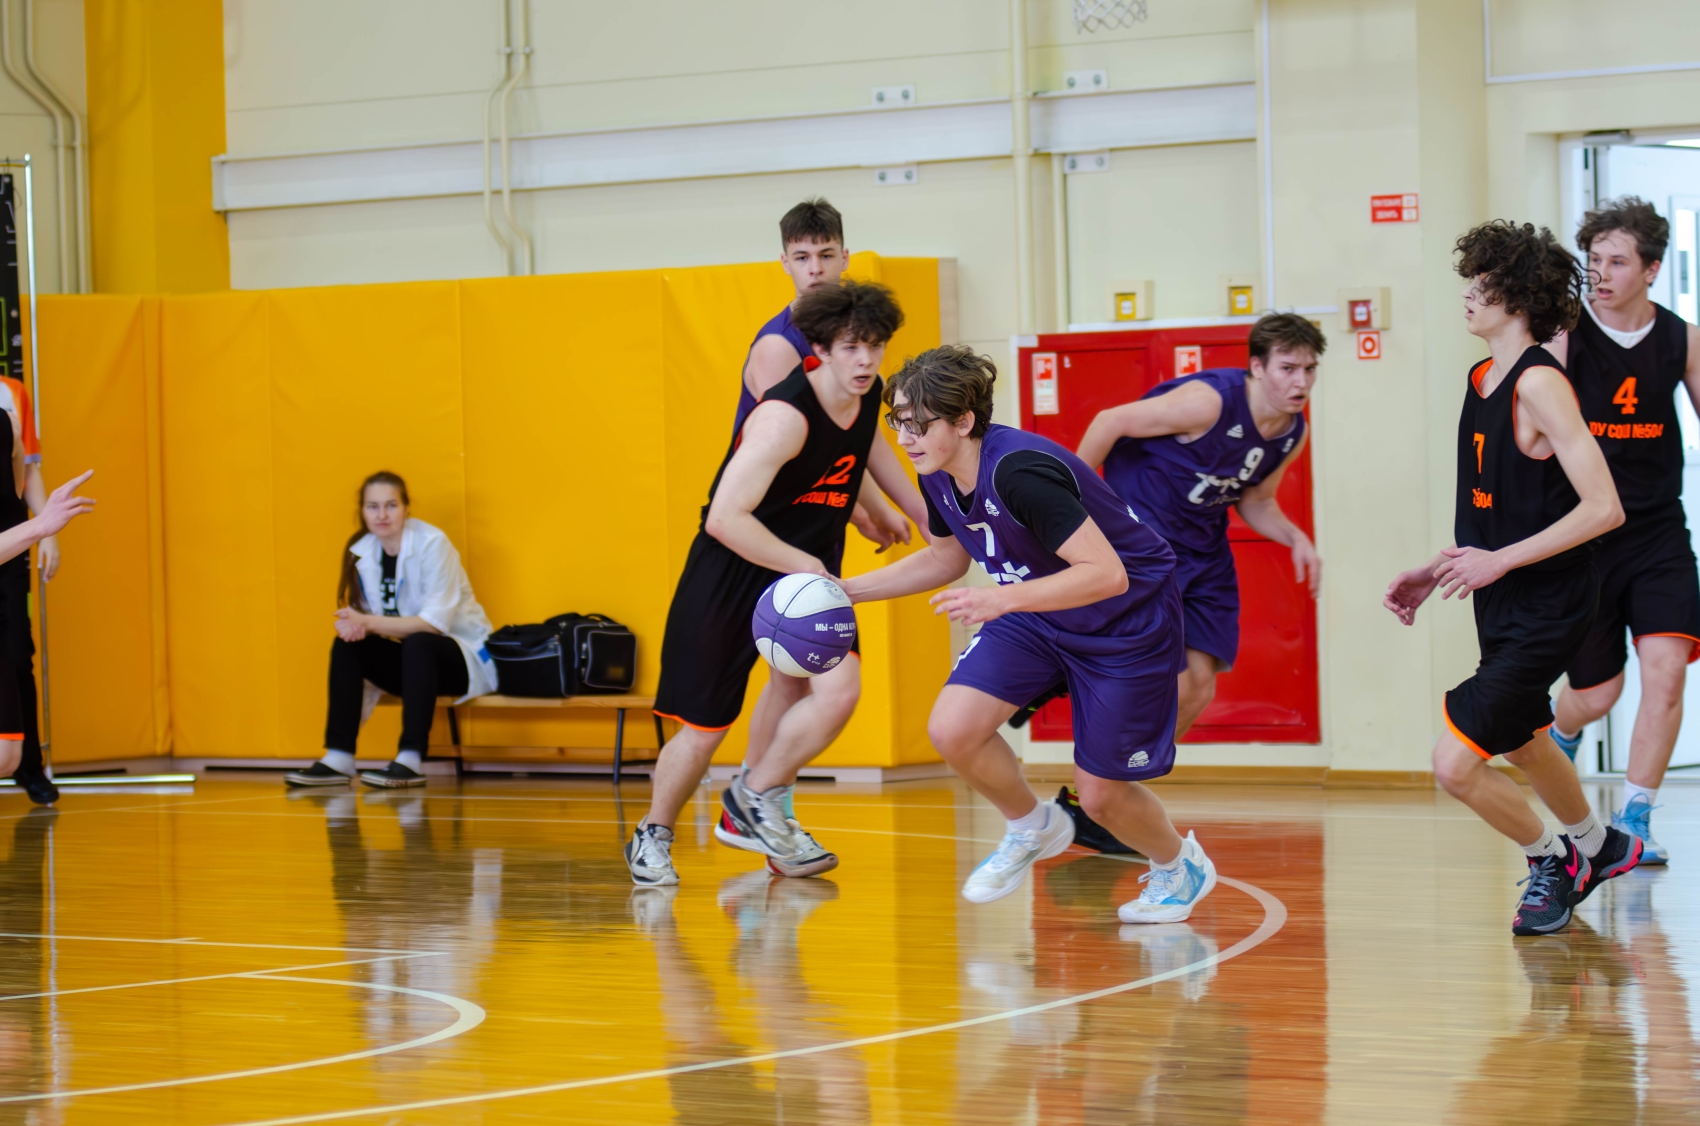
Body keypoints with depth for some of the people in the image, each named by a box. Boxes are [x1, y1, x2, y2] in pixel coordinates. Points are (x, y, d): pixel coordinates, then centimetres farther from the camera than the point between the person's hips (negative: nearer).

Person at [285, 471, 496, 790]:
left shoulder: (432, 544, -17)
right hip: (413, 659, 6)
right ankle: (338, 759, -19)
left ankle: (411, 761, -38)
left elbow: (435, 623, -24)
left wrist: (369, 622, -31)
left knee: (417, 643, -35)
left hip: (464, 656, -6)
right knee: (347, 644, -15)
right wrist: (357, 625, -24)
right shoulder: (362, 552, 1)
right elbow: (367, 620, 2)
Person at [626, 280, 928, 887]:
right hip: (733, 568, -6)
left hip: (806, 569, 6)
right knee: (705, 724, 1)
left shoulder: (866, 398, -2)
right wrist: (805, 566, -29)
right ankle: (652, 837, 26)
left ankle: (754, 803, 6)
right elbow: (724, 518, -32)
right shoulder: (785, 417, -27)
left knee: (837, 687, -16)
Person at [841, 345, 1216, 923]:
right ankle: (1032, 827, 15)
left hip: (1130, 615, -7)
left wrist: (1004, 599, -43)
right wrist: (844, 590, 4)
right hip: (1038, 610, 7)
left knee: (1099, 795, 1)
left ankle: (1180, 865, 34)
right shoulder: (939, 475, -9)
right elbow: (946, 558, 12)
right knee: (952, 728, -13)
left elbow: (1107, 574, -36)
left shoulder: (1019, 472, -34)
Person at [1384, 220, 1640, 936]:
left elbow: (1603, 508, -25)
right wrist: (1436, 572, 11)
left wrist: (1501, 560, -24)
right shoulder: (1482, 380, 8)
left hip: (1548, 608, -9)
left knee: (1455, 764, -13)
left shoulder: (1540, 383, -20)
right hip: (1502, 605, 9)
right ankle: (1595, 847, 52)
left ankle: (1551, 860, 11)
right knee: (1523, 744, 28)